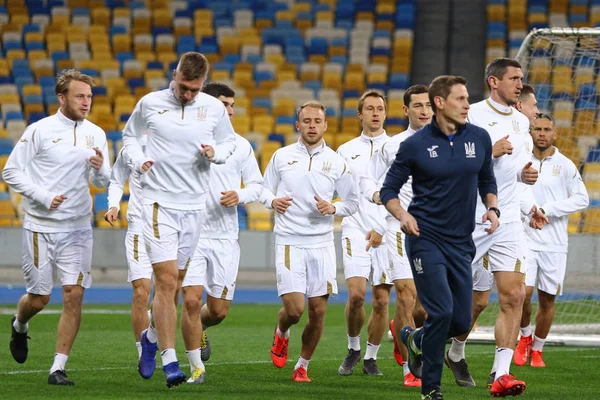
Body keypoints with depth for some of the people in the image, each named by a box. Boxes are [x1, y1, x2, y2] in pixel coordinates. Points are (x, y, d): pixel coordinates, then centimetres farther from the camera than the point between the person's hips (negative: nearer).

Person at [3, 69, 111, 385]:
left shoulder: (95, 134, 6)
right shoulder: (40, 131, -7)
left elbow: (102, 181, 12)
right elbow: (11, 172, -5)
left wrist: (100, 169, -12)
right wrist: (43, 197, -15)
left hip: (78, 228, 3)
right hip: (41, 226, -3)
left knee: (74, 295, -8)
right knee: (39, 297, 3)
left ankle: (58, 368, -3)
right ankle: (19, 325, 39)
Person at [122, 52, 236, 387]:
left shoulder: (214, 108, 2)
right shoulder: (150, 104, 0)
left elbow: (230, 142, 16)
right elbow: (130, 134, 17)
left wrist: (215, 153, -6)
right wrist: (138, 160, -2)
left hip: (195, 205, 3)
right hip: (159, 202, -3)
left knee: (172, 283, 9)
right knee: (166, 280, -13)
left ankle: (152, 337, 35)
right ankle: (170, 361, -11)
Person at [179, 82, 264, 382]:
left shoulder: (240, 146, 5)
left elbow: (256, 184, 11)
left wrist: (240, 196, -9)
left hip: (225, 236, 2)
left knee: (219, 310, 4)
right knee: (191, 300, -13)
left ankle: (198, 327, 41)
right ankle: (196, 367, 1)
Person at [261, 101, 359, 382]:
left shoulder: (336, 162, 5)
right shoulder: (281, 157, 5)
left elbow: (352, 203, 10)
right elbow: (264, 190, 14)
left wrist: (333, 208, -10)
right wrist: (272, 201, -8)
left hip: (321, 243, 1)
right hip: (289, 242, -1)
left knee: (318, 310, 0)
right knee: (294, 309, -12)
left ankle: (302, 366, 19)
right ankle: (281, 333, 24)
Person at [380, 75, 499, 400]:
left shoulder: (479, 138, 4)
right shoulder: (415, 145, -6)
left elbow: (487, 181, 18)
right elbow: (389, 190, 1)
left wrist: (492, 208, -1)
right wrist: (402, 215, -18)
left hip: (461, 242, 4)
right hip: (425, 238, -4)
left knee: (461, 321, 3)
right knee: (441, 312, -15)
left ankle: (415, 339, 35)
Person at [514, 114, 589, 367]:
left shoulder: (565, 166, 1)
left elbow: (582, 199, -5)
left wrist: (547, 210, -13)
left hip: (554, 244, 0)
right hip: (525, 239, 0)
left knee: (547, 300, 4)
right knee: (523, 293, -14)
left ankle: (537, 349, 22)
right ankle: (525, 337, 13)